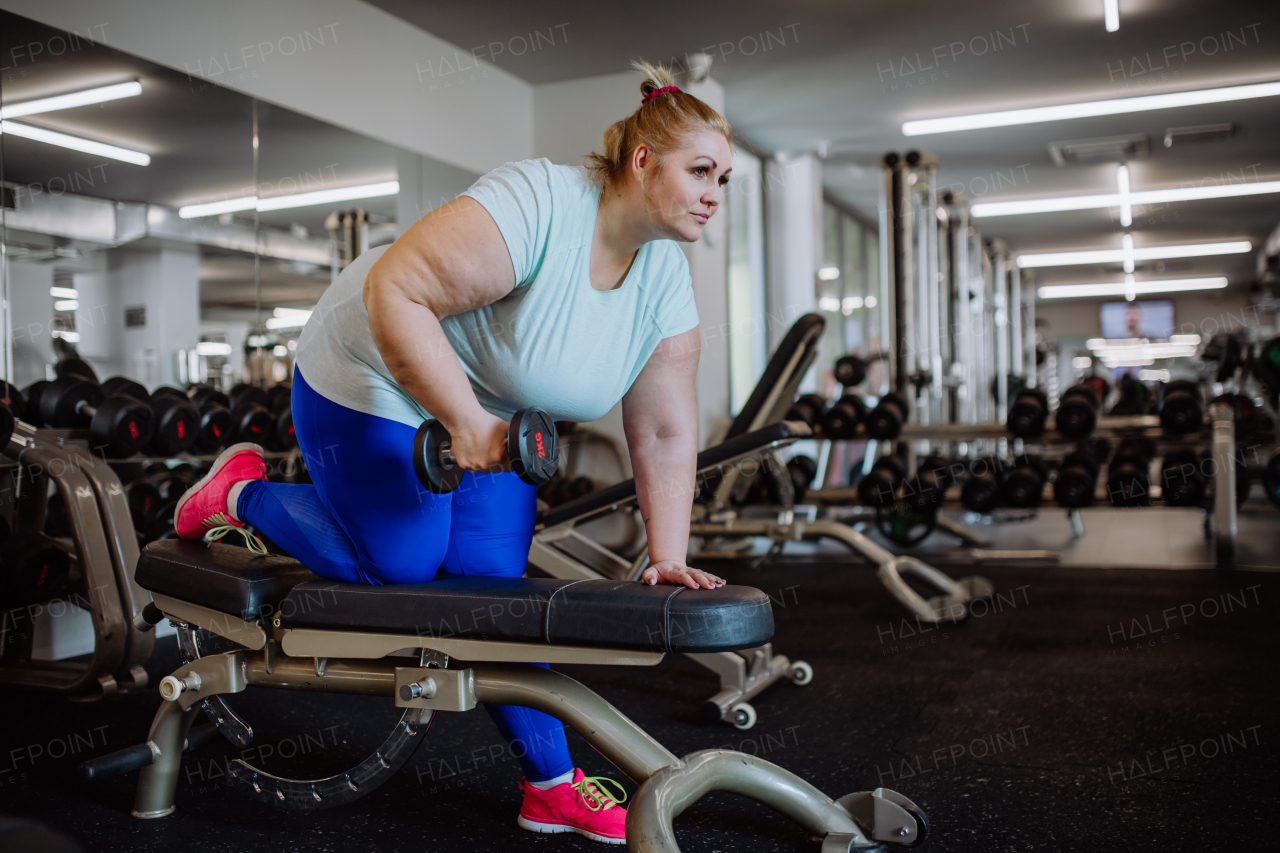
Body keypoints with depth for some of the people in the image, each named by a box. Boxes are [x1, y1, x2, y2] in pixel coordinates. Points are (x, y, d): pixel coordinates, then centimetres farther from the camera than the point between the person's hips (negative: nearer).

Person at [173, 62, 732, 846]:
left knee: (493, 584, 4)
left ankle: (553, 787, 13)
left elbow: (665, 433, -6)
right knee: (400, 566, -2)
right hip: (375, 381, -6)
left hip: (495, 413, 7)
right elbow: (394, 291, -36)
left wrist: (669, 557, -11)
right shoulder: (538, 207, -32)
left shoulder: (667, 277, -8)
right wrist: (463, 422, -36)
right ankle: (241, 492, 21)